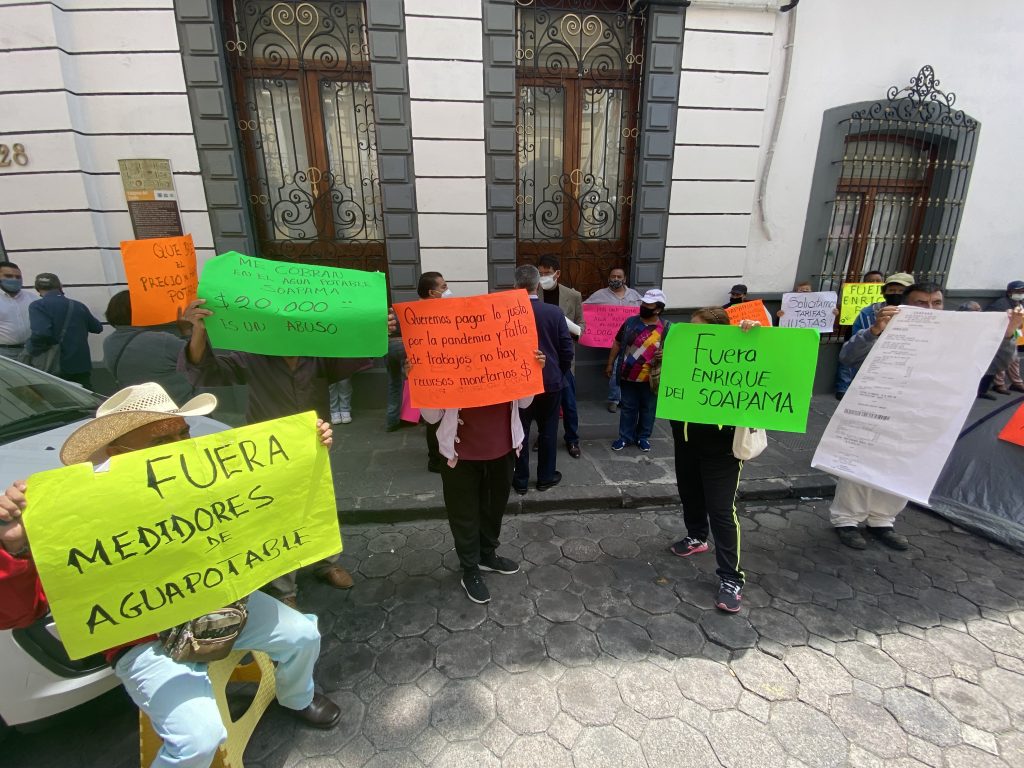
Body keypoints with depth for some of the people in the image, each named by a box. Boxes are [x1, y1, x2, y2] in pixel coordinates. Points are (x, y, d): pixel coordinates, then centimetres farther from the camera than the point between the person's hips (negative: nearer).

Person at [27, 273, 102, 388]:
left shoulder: (38, 306, -8)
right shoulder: (77, 305, 9)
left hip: (57, 369, -4)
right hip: (82, 366, 4)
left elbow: (40, 334, -23)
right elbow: (97, 328, 20)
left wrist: (29, 349, -5)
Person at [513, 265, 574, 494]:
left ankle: (521, 480, 20)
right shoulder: (555, 312, -8)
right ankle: (546, 477, 25)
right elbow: (567, 350, -5)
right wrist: (559, 373, 11)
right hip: (550, 381, 1)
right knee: (548, 431, 13)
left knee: (520, 432, 10)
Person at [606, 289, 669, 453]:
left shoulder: (666, 328, -6)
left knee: (648, 409, 13)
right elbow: (617, 343, 8)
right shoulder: (630, 322, 1)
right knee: (628, 408, 12)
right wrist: (610, 364, 8)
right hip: (628, 376, 2)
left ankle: (643, 437, 30)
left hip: (650, 378, -1)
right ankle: (625, 437, 26)